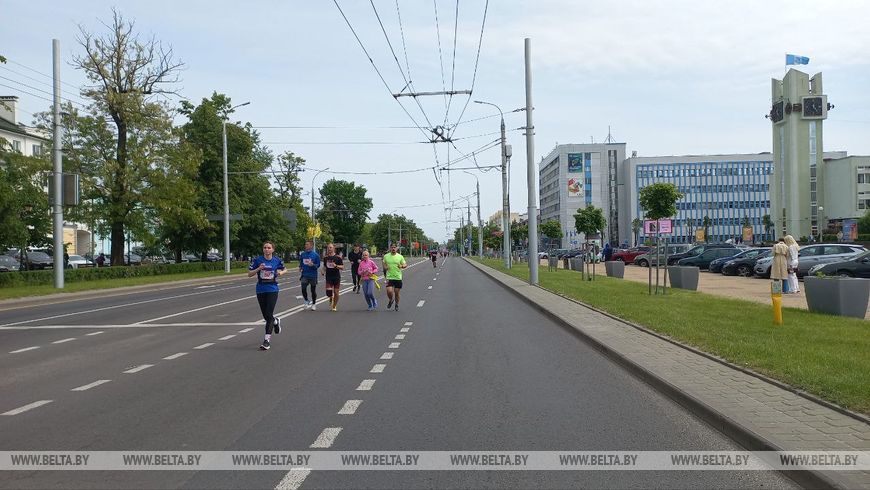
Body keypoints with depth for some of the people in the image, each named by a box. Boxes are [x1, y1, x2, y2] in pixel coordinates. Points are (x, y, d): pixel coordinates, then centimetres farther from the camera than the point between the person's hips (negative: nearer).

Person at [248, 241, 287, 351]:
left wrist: (281, 272, -5)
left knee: (269, 315, -12)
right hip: (260, 291, 2)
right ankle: (276, 322, 46)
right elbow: (249, 274, 1)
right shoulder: (257, 260, -2)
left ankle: (267, 340, -7)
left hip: (272, 290, -2)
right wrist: (258, 269, -17)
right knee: (265, 316, 11)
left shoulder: (277, 261, 0)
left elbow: (284, 270, 18)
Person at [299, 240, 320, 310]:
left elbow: (318, 265, -4)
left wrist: (312, 265, -22)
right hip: (304, 275, 2)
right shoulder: (302, 254, 5)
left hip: (313, 275, -2)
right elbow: (300, 264, 16)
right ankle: (306, 301, 8)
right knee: (303, 288, -14)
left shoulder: (315, 255, -6)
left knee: (313, 290, 8)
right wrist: (300, 272, 5)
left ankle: (314, 304, 24)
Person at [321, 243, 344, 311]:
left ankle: (334, 306, 18)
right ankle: (331, 298, 23)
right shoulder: (325, 257, 7)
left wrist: (336, 266, -22)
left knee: (336, 292, 2)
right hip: (328, 277, 2)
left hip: (336, 277, -2)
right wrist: (323, 271, 0)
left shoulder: (338, 257, -4)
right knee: (328, 292, -12)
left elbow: (342, 267, -5)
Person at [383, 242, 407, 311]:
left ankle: (396, 304, 28)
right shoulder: (386, 256, 4)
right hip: (389, 277, 0)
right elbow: (384, 264, 19)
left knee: (396, 292, 5)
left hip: (398, 277, 0)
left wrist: (402, 266, -15)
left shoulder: (400, 256, 1)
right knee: (389, 291, -13)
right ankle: (391, 300, 19)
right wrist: (385, 267, -4)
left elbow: (405, 264, 7)